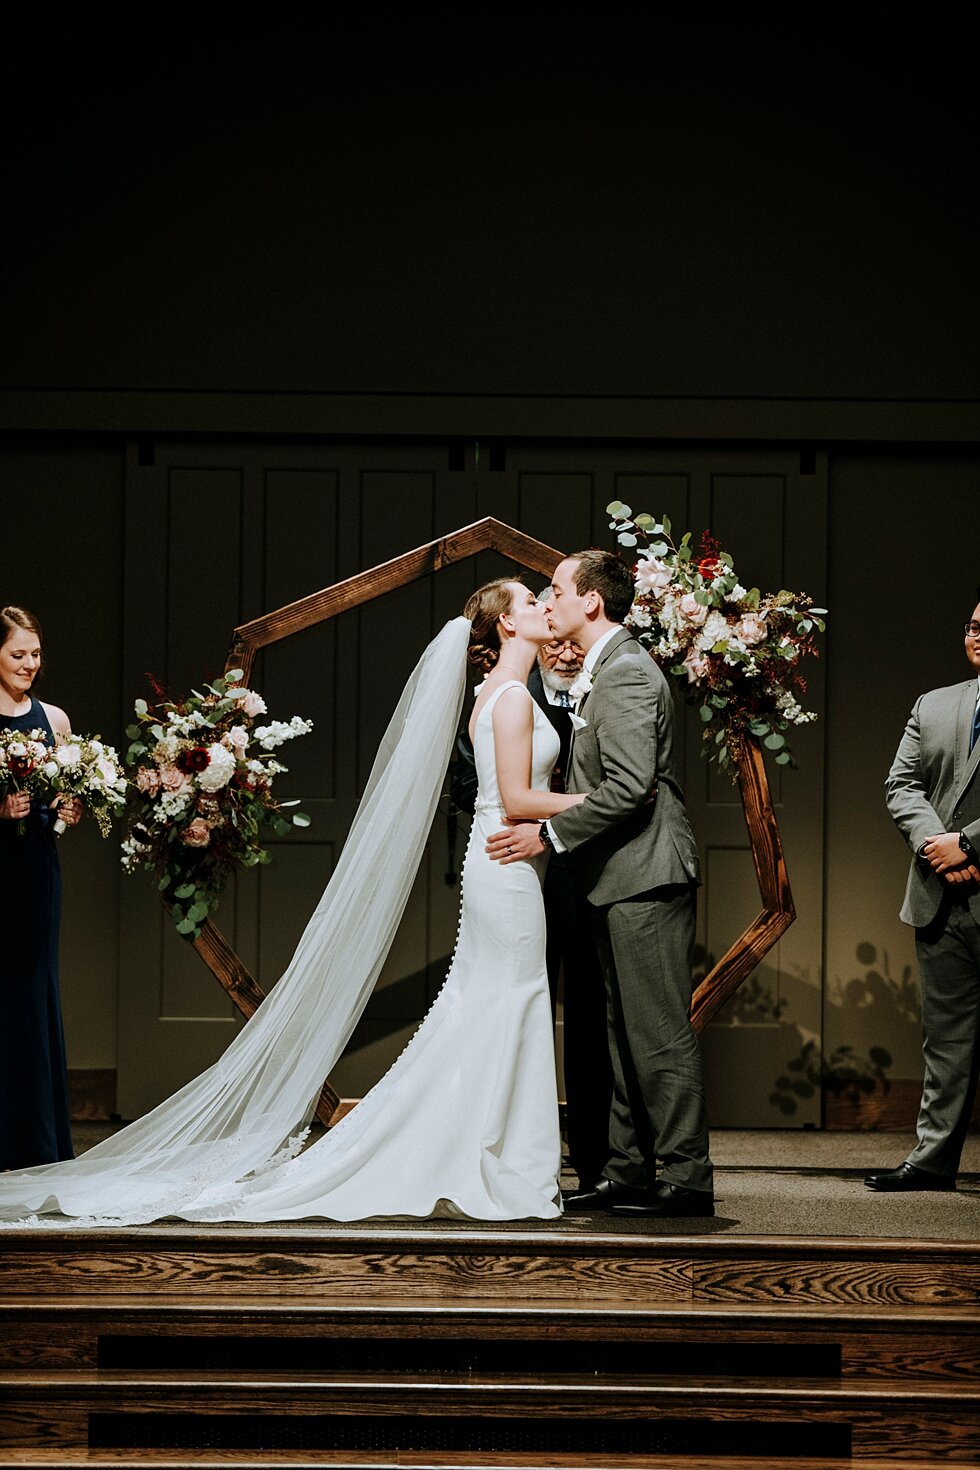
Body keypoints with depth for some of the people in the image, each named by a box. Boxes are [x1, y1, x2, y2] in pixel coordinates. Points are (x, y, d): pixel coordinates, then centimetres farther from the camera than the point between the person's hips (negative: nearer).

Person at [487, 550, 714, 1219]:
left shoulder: (627, 671, -14)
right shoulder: (606, 671, 19)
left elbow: (628, 787, -22)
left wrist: (549, 834, -17)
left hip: (646, 876, -11)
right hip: (622, 881, 11)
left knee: (661, 1034, -9)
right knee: (627, 1033, 13)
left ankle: (686, 1181, -6)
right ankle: (629, 1175, 17)